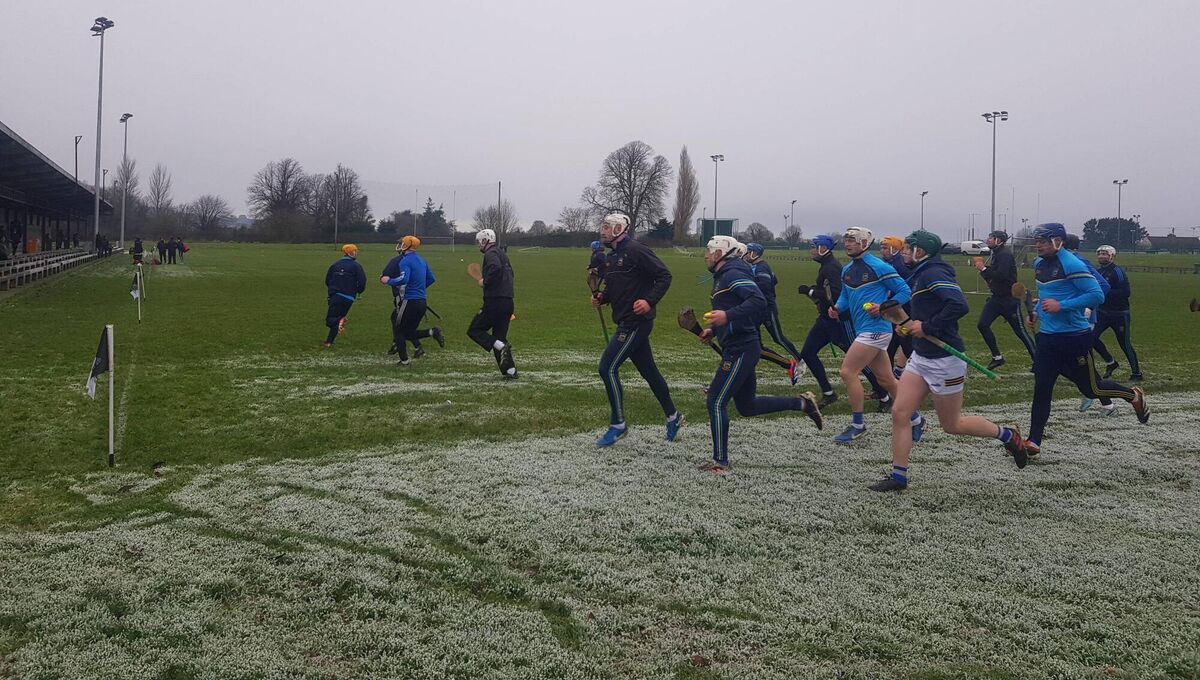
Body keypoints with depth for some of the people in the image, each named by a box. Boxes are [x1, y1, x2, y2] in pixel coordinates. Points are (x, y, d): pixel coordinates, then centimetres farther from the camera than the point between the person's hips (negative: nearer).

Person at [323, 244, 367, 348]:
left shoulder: (335, 265, 6)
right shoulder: (356, 266, -5)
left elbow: (327, 281, 10)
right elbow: (362, 281, -10)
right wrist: (358, 291, 10)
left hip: (334, 296, 1)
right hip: (348, 297, -1)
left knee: (331, 319, 5)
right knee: (335, 320, 13)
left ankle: (340, 321, -28)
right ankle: (329, 341, 4)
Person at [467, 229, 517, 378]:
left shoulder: (491, 253, -8)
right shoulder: (502, 253, 21)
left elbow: (495, 268, -28)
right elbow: (510, 273, 27)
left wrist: (485, 282, -14)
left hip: (495, 301, -9)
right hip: (508, 302, 9)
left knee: (474, 330, 1)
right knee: (499, 336, 14)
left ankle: (501, 347, -17)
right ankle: (509, 370, 8)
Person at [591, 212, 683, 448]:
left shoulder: (636, 251, -12)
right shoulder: (611, 257, 15)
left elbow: (664, 276, -13)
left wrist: (650, 301, -23)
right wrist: (601, 297, 5)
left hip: (636, 323, -9)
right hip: (627, 323, 9)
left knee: (608, 368, -10)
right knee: (648, 371, 15)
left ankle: (618, 425, 0)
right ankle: (673, 417, 28)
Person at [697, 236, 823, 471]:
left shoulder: (732, 274, -13)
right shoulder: (722, 277, 19)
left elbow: (759, 301, -26)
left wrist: (727, 316, -33)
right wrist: (713, 331, 16)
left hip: (740, 350, -10)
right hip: (740, 348, 10)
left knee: (716, 401, -6)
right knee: (747, 406, 17)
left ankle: (720, 461, 2)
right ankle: (801, 402, 23)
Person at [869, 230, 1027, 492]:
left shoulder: (934, 273, -18)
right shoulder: (920, 275, 13)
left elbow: (959, 305, -30)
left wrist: (927, 327, -23)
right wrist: (910, 325, 9)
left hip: (944, 360, -9)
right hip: (920, 357, 9)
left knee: (952, 425, 5)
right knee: (899, 413, 1)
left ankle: (1007, 435, 27)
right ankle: (898, 477, 7)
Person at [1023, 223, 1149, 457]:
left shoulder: (1072, 264, -16)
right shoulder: (1039, 264, 10)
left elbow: (1097, 296, -19)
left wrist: (1061, 306, -23)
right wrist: (1037, 310, 15)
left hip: (1074, 337, -7)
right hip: (1047, 337, 7)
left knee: (1092, 388, 7)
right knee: (1041, 389, 2)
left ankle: (1134, 396, 34)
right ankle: (1034, 441, 4)